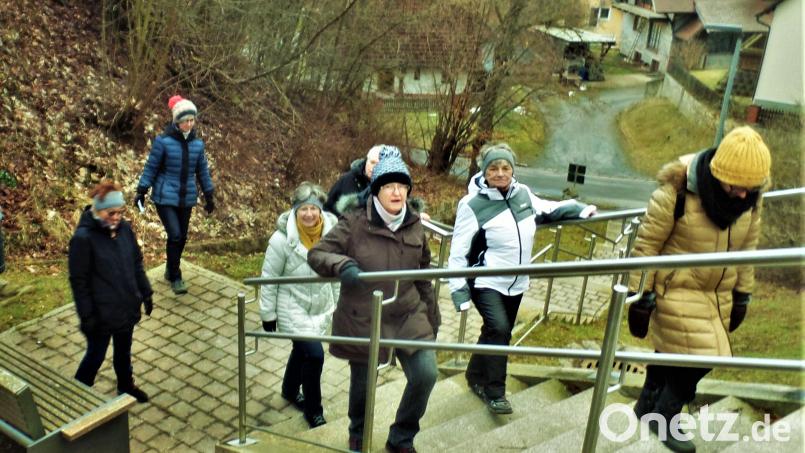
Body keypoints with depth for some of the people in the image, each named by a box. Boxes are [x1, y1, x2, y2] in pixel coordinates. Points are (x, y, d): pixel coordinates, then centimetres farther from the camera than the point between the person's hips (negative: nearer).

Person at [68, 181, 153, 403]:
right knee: (95, 356, 14)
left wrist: (146, 293, 9)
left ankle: (126, 386, 46)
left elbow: (137, 263, 7)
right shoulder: (83, 238, -22)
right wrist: (86, 316, -15)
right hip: (101, 313, -5)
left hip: (127, 307, 5)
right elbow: (79, 281, -17)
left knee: (124, 351, 24)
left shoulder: (124, 228, -5)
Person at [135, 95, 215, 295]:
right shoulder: (163, 141, -12)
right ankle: (175, 278, 6)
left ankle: (171, 270, 34)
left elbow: (202, 171, 10)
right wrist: (141, 192, -3)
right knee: (175, 235, -11)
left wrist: (209, 197, 14)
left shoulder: (197, 144, 1)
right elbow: (151, 167, -5)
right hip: (165, 197, -4)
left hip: (187, 198, 4)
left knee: (182, 237, 11)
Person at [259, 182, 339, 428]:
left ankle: (290, 390, 51)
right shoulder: (282, 239, -22)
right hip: (293, 308, -5)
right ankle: (313, 410, 9)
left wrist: (337, 303, 9)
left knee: (302, 350, 23)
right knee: (314, 354, -14)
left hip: (321, 307, 5)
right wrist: (268, 313, -7)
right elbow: (269, 278, -12)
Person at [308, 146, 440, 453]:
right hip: (362, 319, -3)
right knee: (362, 382, 14)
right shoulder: (355, 222, -14)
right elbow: (316, 254, -13)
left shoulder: (414, 224, 0)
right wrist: (343, 266, -34)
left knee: (425, 374, -9)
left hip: (408, 316, 3)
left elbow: (423, 274, 11)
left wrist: (431, 314, 15)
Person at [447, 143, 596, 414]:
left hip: (516, 282, 6)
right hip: (486, 281, -6)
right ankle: (495, 393, -5)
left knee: (498, 332, 15)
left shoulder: (523, 193, -1)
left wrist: (579, 209, 11)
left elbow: (546, 209, 21)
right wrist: (459, 290, -18)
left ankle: (476, 376, 36)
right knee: (499, 329, -20)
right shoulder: (473, 205, -16)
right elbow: (458, 252, -14)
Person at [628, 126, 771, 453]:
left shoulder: (750, 198, -7)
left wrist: (742, 294, 13)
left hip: (718, 294, 6)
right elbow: (646, 244, -16)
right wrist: (640, 293, -14)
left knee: (671, 352, 17)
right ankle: (663, 419, 18)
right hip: (677, 291, -5)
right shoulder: (678, 191, -24)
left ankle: (647, 407, 39)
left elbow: (747, 248, 8)